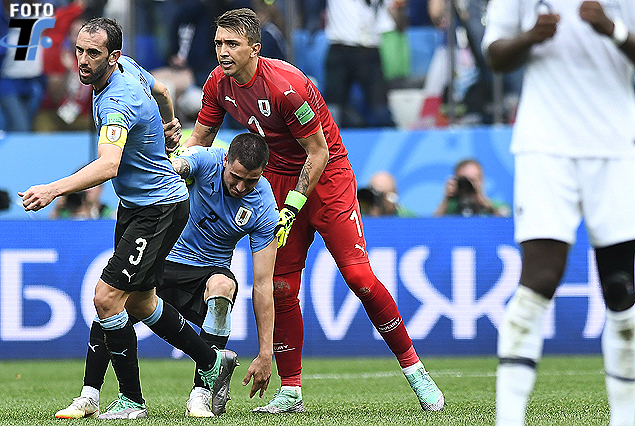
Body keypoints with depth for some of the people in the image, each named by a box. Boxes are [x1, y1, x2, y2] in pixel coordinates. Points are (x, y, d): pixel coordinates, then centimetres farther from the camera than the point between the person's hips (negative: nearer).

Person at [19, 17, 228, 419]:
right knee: (139, 302, 18)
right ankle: (211, 362, 35)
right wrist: (168, 121, 42)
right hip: (134, 204, 10)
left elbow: (108, 165, -44)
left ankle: (132, 400, -4)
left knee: (108, 296, -16)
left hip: (160, 210, -10)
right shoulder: (128, 67, 0)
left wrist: (53, 190, -55)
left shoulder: (118, 103, -29)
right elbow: (160, 89, 22)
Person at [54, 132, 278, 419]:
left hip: (209, 271, 0)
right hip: (165, 257, 0)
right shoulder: (205, 161, -15)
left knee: (223, 285, -36)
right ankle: (89, 398, -13)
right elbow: (175, 167, -38)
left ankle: (201, 394, -33)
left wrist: (265, 353, -18)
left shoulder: (264, 208, -16)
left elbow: (263, 284, -15)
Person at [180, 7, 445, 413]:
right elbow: (199, 138, 9)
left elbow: (318, 152, -20)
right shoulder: (219, 83, -5)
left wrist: (292, 209, -21)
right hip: (279, 178, 6)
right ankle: (291, 392, 4)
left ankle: (414, 369, -4)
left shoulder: (287, 86, -26)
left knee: (358, 275, -15)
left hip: (327, 177, -6)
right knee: (281, 288, -3)